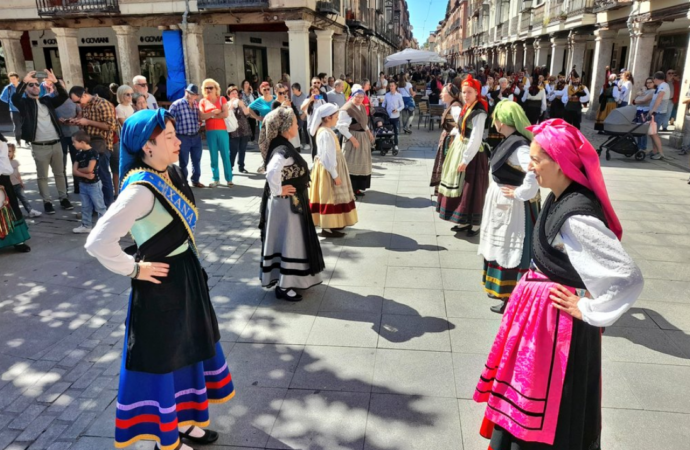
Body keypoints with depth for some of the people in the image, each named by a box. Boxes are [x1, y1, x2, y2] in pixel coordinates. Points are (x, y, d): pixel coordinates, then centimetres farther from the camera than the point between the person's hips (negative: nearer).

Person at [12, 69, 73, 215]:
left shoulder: (47, 100, 13)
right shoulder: (24, 103, 1)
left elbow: (63, 96, 3)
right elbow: (15, 98, -20)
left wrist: (55, 81, -11)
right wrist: (24, 81, -25)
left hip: (56, 144, 4)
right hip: (39, 147, -4)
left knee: (60, 173, 12)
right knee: (42, 176, 4)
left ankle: (64, 198, 22)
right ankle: (47, 202, 11)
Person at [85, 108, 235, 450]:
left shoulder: (170, 173, 1)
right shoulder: (141, 189, -25)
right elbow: (98, 242, -32)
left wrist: (186, 259, 14)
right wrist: (134, 268, -18)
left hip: (185, 275, 9)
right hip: (161, 285, -9)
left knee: (188, 350, 21)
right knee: (161, 358, 9)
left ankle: (182, 421, 42)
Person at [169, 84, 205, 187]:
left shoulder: (197, 104, 8)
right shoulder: (176, 104, -8)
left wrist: (199, 124, 1)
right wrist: (174, 135, -10)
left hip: (196, 137, 5)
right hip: (183, 138, -5)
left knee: (196, 160, 13)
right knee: (184, 162, 5)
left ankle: (196, 180, 27)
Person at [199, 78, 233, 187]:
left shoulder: (222, 99, 5)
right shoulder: (203, 101, 7)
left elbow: (225, 114, -8)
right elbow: (201, 117, -5)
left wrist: (210, 116, -6)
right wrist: (214, 112, -11)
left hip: (222, 130, -1)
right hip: (210, 132, 1)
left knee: (225, 155, 0)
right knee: (213, 156, 4)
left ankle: (229, 179, 4)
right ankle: (215, 179, 11)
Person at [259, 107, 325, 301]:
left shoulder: (283, 147, 7)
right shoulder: (282, 151, -24)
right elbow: (272, 172, -41)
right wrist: (278, 191, -26)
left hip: (292, 203, 10)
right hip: (287, 204, -10)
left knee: (293, 241, 20)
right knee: (289, 242, 0)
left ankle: (290, 279, 34)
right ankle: (283, 286, 12)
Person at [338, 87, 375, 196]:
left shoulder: (362, 107, 10)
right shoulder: (346, 109, -18)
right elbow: (341, 126, -23)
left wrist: (369, 132, 9)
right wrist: (352, 139, -24)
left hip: (364, 137, 9)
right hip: (353, 138, -9)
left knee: (362, 163, 14)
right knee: (352, 164, -7)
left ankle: (357, 187, 25)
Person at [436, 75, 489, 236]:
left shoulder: (479, 112, -16)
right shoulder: (466, 108, 11)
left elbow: (476, 139, -21)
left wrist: (465, 160, -21)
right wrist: (459, 155, 10)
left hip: (472, 153, -9)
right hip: (459, 149, 9)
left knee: (471, 190, -3)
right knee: (460, 188, 12)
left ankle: (475, 224, 7)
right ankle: (464, 221, 22)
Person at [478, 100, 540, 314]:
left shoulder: (518, 145, -25)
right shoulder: (510, 141, 5)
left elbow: (535, 173, -37)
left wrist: (520, 193, -26)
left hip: (513, 206, -10)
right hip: (503, 204, 10)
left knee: (512, 249, 0)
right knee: (504, 248, 21)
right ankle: (504, 289, 37)